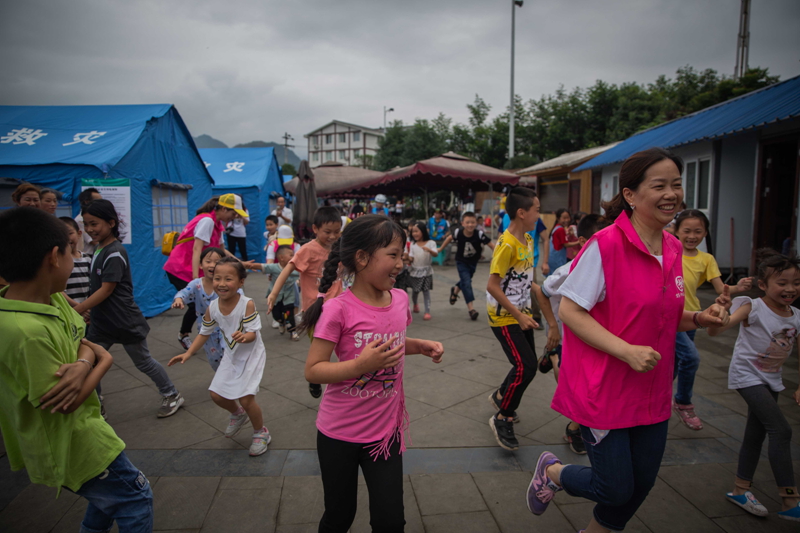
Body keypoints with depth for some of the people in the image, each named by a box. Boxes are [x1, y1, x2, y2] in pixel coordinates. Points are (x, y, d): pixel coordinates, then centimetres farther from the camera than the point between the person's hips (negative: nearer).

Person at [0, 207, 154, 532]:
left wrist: (83, 364, -25)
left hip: (79, 429, 8)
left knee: (111, 493, 28)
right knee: (136, 500, 10)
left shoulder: (52, 298, -7)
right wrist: (103, 360, -10)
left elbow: (80, 341, -2)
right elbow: (67, 405, -26)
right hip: (68, 443, -8)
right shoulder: (28, 332, -34)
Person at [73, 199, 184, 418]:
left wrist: (75, 312, -21)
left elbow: (106, 290, -21)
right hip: (101, 322, 8)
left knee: (144, 362, 7)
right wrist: (87, 311, 14)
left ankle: (172, 395, 25)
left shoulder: (115, 253, -18)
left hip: (125, 322, -8)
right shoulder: (99, 249, 7)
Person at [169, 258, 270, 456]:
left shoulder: (247, 304, -27)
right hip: (231, 356, 6)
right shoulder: (213, 307, -11)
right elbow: (204, 333, 2)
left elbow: (253, 333, -26)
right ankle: (237, 415, 44)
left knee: (245, 398, -10)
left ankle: (261, 433, 18)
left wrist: (243, 337, -49)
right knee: (216, 394, 10)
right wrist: (188, 353, -6)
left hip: (251, 355, -6)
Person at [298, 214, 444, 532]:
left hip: (385, 431, 4)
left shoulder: (400, 299, -4)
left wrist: (421, 346, -3)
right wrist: (360, 365, -31)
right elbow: (312, 370, -18)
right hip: (338, 434, -3)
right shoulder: (338, 309, -21)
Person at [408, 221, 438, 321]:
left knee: (426, 291, -4)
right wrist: (409, 259, -25)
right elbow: (411, 257, -1)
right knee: (415, 290, 12)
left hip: (426, 271, -2)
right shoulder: (412, 244, 4)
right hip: (415, 270, 2)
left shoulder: (430, 243, -3)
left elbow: (436, 253, -16)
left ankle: (427, 311, -1)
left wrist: (429, 250, -36)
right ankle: (415, 304, 42)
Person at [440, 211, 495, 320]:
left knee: (466, 281, 21)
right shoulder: (458, 232, -24)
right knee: (466, 282, -14)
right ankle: (471, 307, -11)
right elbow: (450, 238, -3)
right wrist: (441, 248, 8)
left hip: (473, 262, 2)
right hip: (461, 262, -2)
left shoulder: (479, 234, -29)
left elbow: (492, 245, -27)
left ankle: (455, 289, 55)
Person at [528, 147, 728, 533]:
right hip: (604, 390, -7)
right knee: (616, 489, 3)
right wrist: (627, 351, -25)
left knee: (641, 485, 19)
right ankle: (551, 470, 33)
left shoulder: (673, 249, 4)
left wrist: (699, 319, -2)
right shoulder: (606, 245, -20)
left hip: (651, 393, 8)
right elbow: (569, 311, -19)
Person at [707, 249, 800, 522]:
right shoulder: (753, 308, -19)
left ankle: (740, 490, 28)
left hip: (771, 380, 7)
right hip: (747, 376, -7)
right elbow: (715, 330, -32)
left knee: (756, 434, 13)